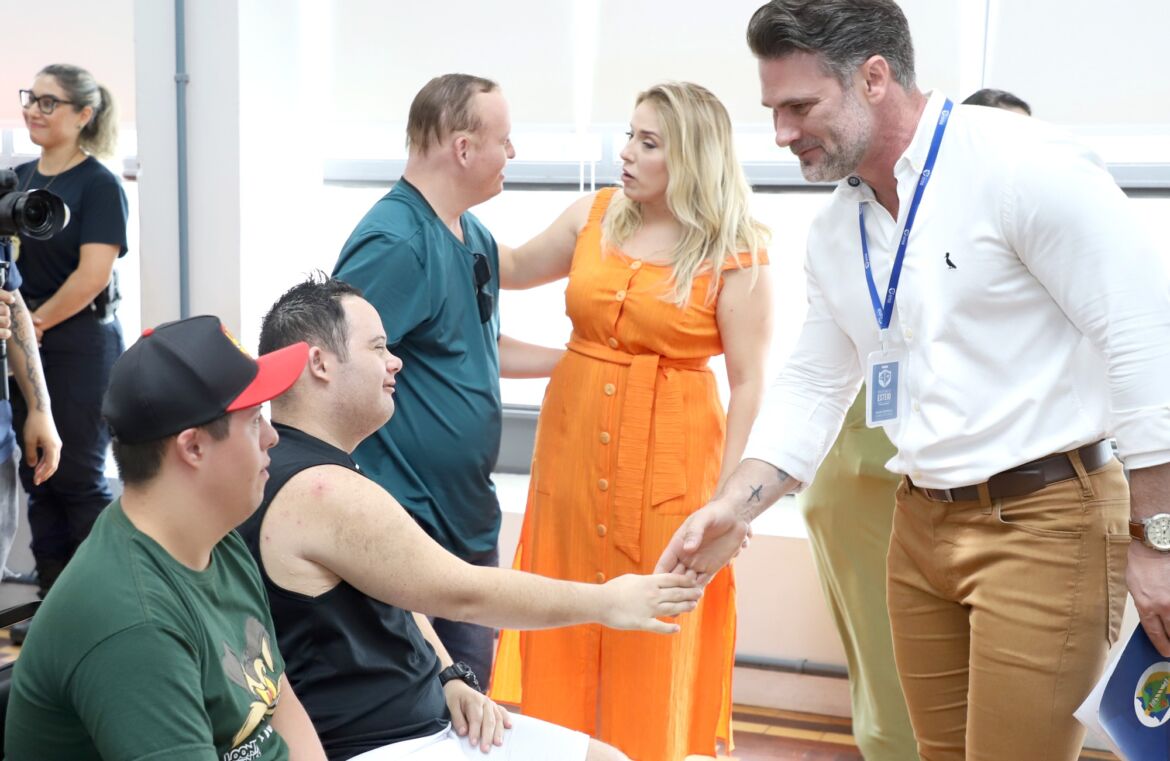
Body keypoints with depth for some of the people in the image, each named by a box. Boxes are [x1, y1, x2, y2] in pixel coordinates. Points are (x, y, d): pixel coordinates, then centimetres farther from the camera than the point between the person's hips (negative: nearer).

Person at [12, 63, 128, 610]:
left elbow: (92, 274, -16)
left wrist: (36, 323, -10)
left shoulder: (98, 185, -9)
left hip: (80, 345, -7)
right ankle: (53, 598, 21)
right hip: (26, 347, 7)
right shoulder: (20, 178, 11)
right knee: (37, 476, 11)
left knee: (79, 476, -2)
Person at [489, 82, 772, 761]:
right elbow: (514, 269, 22)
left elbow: (750, 382, -7)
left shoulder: (735, 253, -7)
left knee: (655, 642, 5)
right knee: (568, 627, 11)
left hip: (669, 457, -4)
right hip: (574, 444, 4)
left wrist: (728, 497, -10)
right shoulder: (596, 215, 6)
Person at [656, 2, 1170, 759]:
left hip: (1043, 519, -7)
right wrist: (733, 508, 1)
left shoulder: (1024, 166, -16)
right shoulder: (836, 230, 8)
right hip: (921, 525, 7)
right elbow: (812, 387, 14)